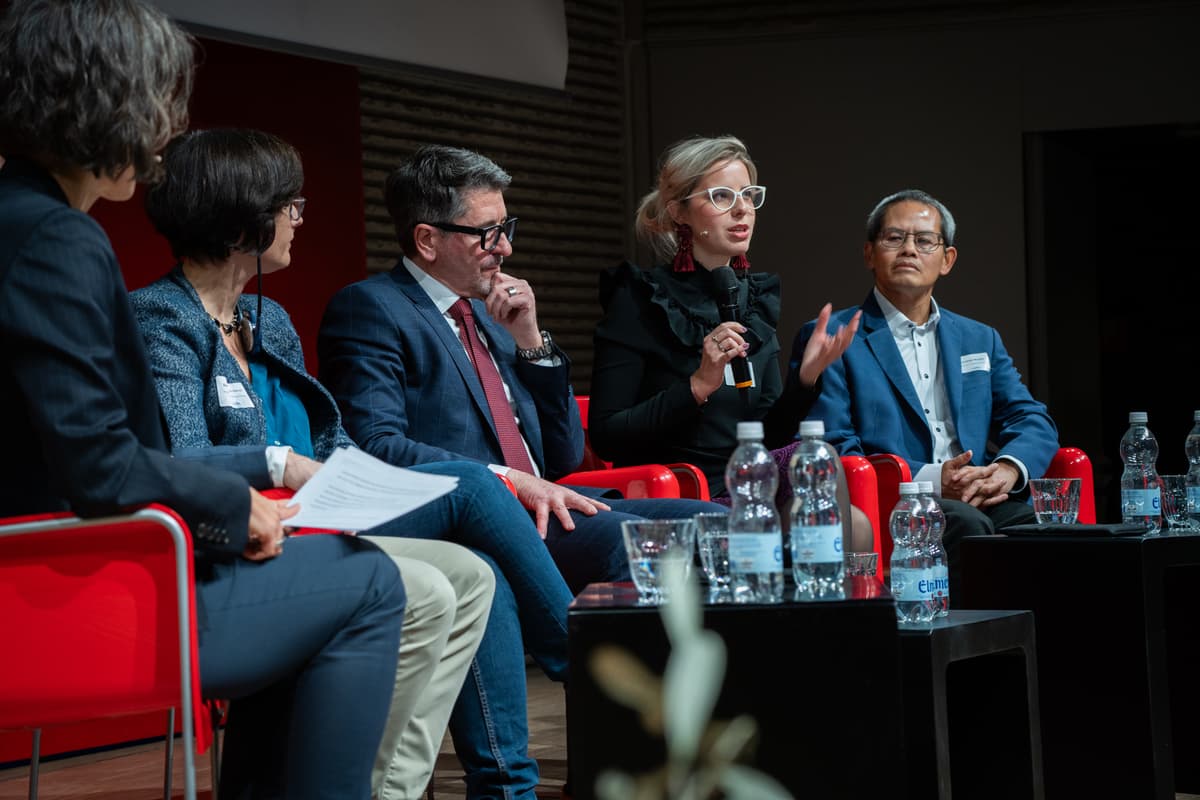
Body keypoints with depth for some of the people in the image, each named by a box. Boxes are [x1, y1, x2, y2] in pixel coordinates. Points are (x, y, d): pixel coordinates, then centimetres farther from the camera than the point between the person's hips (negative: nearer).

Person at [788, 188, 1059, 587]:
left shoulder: (980, 340, 25)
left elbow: (1033, 420, 18)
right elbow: (829, 452, -2)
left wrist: (1007, 469, -7)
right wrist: (932, 480, -15)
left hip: (980, 502, 4)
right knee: (965, 523, -36)